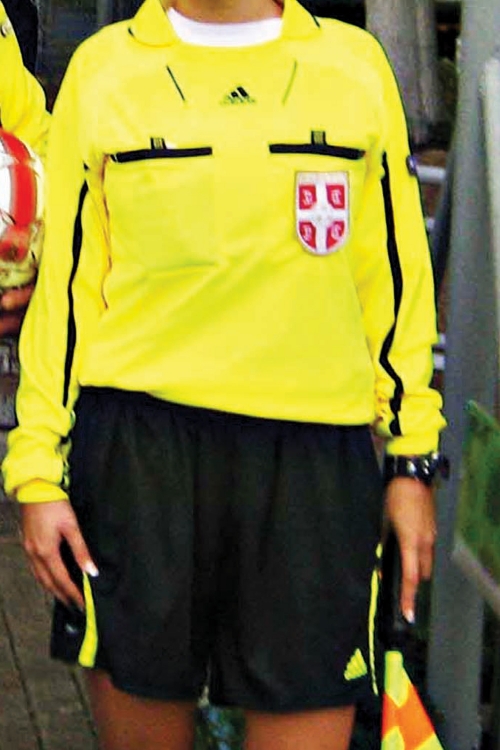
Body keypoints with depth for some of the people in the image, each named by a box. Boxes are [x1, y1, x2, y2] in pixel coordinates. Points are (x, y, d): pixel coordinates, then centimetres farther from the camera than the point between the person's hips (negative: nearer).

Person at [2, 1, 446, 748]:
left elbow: (396, 274, 11)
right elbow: (65, 277, 6)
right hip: (139, 441, 0)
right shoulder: (104, 67, 6)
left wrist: (413, 459, 8)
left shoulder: (354, 62, 8)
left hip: (317, 457, 1)